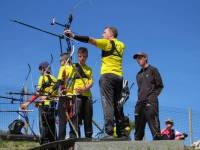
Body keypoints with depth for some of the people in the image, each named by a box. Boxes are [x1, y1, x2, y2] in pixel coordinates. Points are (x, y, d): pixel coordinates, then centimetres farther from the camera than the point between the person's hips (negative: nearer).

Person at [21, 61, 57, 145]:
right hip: (53, 105, 6)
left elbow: (38, 93, -10)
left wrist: (28, 102, -10)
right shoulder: (54, 79, 14)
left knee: (43, 125, -4)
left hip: (44, 104, -6)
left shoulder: (43, 77, -3)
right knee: (52, 126, 9)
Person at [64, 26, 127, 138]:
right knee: (117, 105, 8)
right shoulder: (121, 45, 17)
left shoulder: (107, 43, -1)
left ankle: (109, 132, -20)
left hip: (107, 75, -6)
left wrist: (73, 36, -10)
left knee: (108, 104, -11)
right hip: (119, 76, 6)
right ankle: (122, 134, 7)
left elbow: (90, 40, -8)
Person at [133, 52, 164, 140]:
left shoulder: (152, 70, 6)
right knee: (138, 128, 5)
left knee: (154, 126, -16)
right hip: (140, 103, 7)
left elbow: (160, 86, 2)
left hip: (150, 103, -6)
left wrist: (153, 97, -7)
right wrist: (139, 97, 8)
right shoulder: (139, 74, 24)